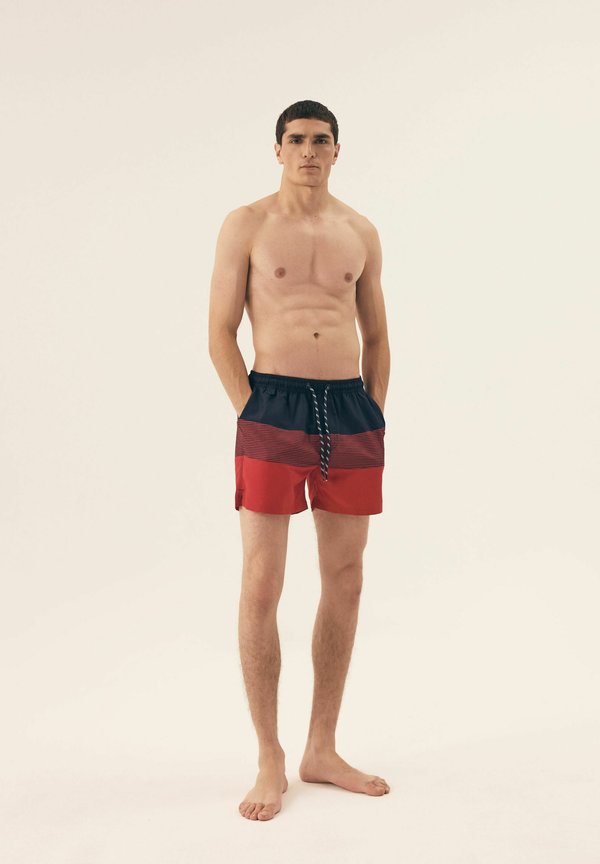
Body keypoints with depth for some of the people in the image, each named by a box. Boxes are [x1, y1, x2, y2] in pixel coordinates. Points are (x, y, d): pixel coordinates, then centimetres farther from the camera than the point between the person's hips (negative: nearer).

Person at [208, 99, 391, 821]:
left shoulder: (360, 232, 15)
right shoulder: (247, 226, 4)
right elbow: (220, 334, 1)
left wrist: (374, 418, 10)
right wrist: (251, 414, -7)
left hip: (352, 409, 4)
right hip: (274, 405, -4)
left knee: (345, 582, 7)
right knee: (261, 585, -5)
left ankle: (322, 751, 21)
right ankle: (270, 762, 8)